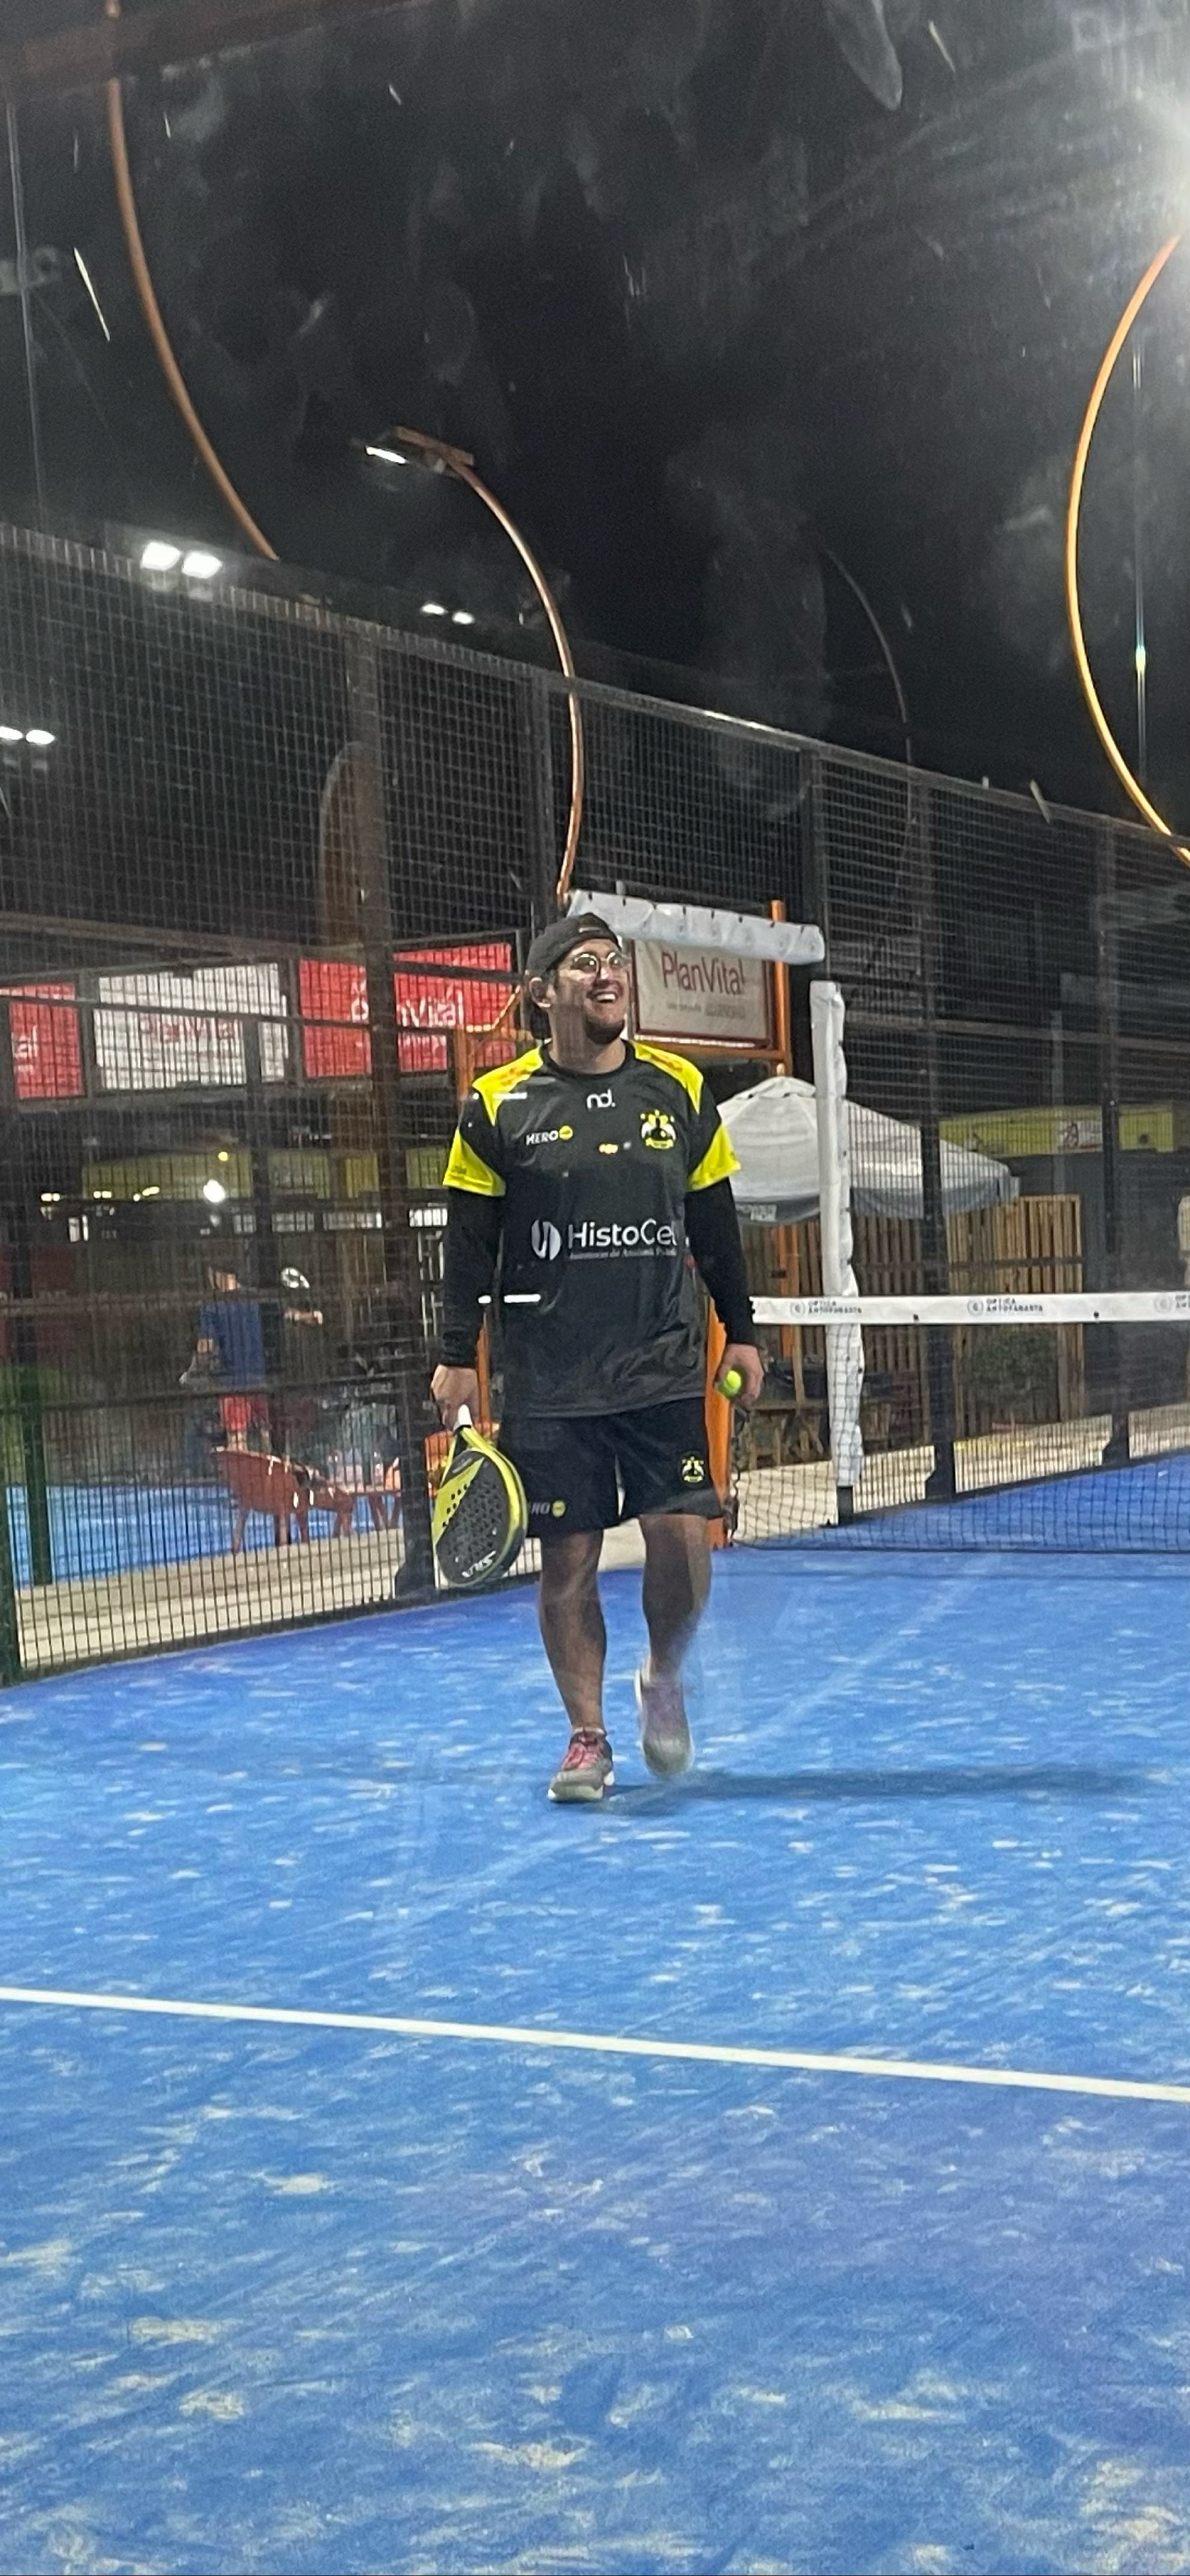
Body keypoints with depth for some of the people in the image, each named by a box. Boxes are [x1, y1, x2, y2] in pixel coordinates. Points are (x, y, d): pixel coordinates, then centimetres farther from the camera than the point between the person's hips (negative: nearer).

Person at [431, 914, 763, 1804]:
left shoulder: (681, 1090, 6)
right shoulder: (499, 1105, -1)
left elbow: (716, 1223, 12)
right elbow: (470, 1245, 1)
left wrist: (741, 1330, 11)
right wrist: (458, 1357, -3)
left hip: (665, 1370, 2)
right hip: (548, 1384, -1)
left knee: (684, 1536, -6)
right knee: (568, 1558, 1)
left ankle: (664, 1678, 22)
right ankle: (587, 1736, 13)